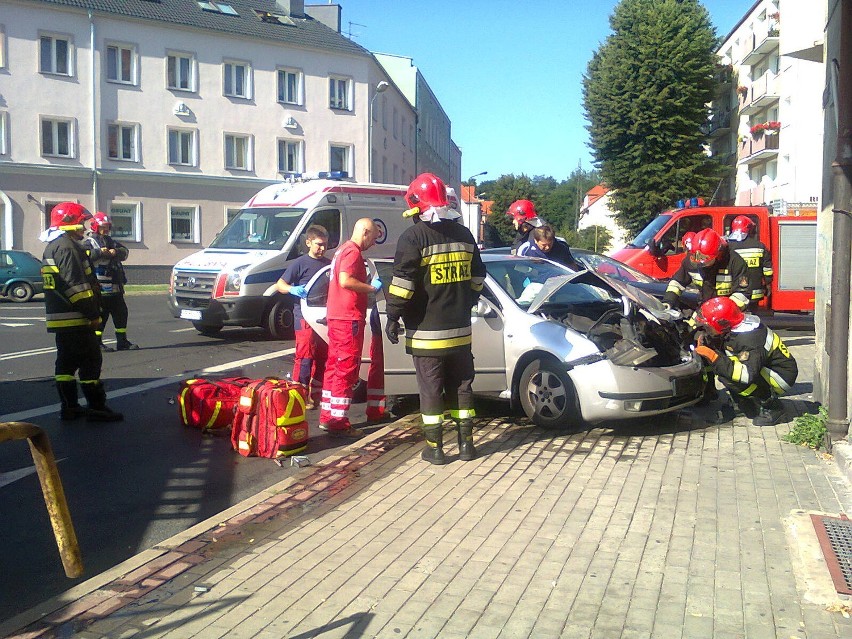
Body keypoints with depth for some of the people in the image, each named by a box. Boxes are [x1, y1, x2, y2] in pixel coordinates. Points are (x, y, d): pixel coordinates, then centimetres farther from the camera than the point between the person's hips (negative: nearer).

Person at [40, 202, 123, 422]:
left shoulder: (52, 248, 18)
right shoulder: (68, 247, -15)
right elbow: (76, 285, -22)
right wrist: (93, 314, -19)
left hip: (58, 318, 10)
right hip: (75, 318, -10)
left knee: (66, 362, 13)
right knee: (91, 361, -6)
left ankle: (68, 406, 18)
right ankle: (96, 407, -4)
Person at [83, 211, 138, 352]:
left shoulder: (112, 241, 20)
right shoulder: (89, 241, 0)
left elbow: (125, 251, 7)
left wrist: (116, 252, -13)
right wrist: (99, 252, -27)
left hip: (115, 286, 7)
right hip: (99, 287, -7)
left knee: (121, 313, 11)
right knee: (100, 315, -4)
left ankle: (122, 341, 18)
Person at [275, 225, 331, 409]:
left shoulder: (328, 264, 14)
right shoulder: (300, 263, -4)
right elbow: (280, 284, -4)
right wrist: (293, 289, -23)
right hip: (305, 317, -6)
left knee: (322, 356, 10)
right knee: (305, 356, -10)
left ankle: (316, 395, 20)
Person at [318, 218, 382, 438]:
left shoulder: (343, 249, 20)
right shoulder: (353, 251, -12)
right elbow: (345, 280, -26)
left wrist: (368, 286, 18)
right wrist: (372, 288, -15)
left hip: (336, 317, 10)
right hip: (349, 318, -10)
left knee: (335, 366, 15)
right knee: (347, 369, -7)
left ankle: (327, 415, 21)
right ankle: (338, 422, -5)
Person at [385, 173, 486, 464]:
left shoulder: (413, 236, -11)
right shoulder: (464, 234, 9)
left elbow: (403, 282, -17)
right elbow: (477, 276, 17)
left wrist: (393, 316, -9)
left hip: (426, 331, -5)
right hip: (461, 330, 6)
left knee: (431, 390, 3)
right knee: (461, 387, 14)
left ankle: (435, 448, 8)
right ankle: (466, 443, 19)